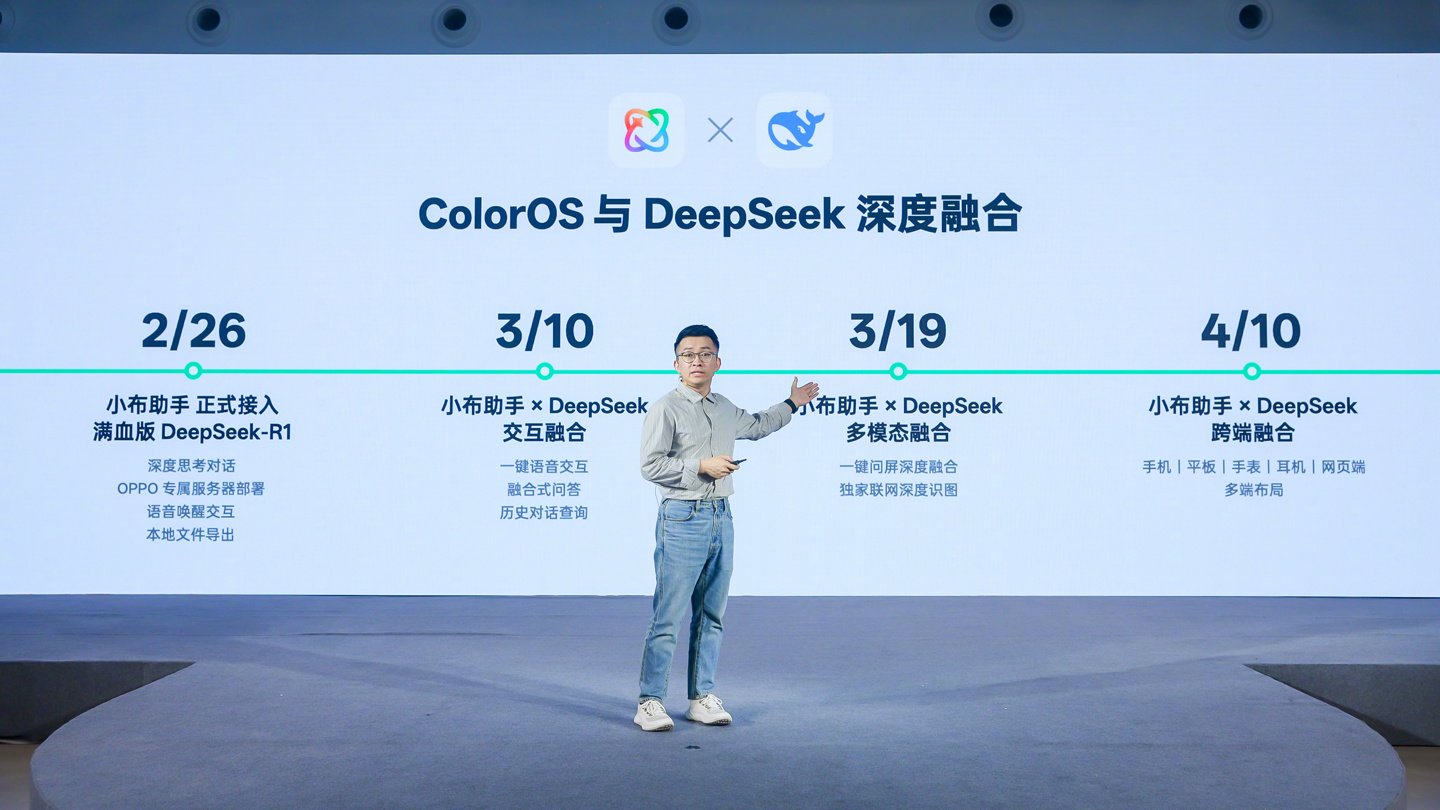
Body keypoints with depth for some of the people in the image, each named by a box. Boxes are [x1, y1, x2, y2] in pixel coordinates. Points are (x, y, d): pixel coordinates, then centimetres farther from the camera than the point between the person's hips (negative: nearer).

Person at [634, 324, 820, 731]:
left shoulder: (725, 409, 16)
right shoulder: (665, 409, -6)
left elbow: (757, 426, 38)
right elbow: (650, 465, -13)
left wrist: (792, 404, 41)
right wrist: (702, 466, -15)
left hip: (721, 517, 7)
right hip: (682, 518, -7)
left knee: (711, 616, 10)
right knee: (668, 617, -7)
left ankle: (702, 697, 18)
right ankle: (650, 702, -1)